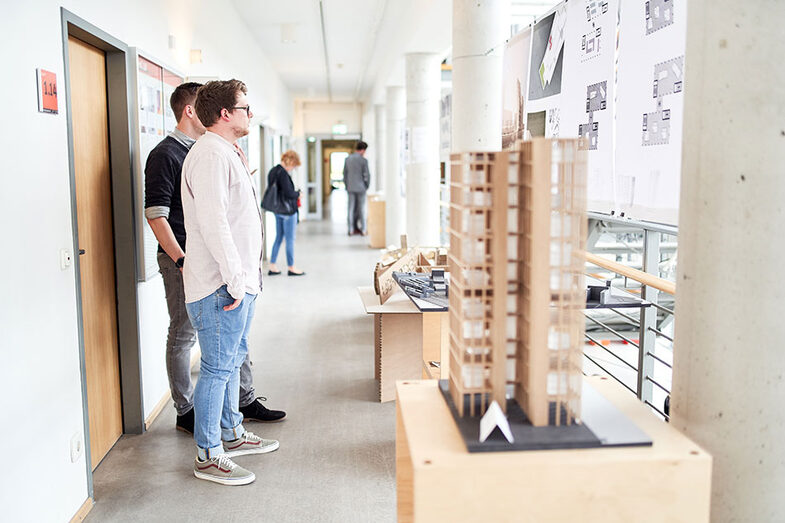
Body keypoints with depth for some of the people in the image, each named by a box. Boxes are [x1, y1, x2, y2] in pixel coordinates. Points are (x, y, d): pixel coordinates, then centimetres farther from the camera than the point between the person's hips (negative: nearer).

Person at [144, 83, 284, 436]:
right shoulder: (166, 154, -10)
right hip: (184, 261, -8)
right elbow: (156, 215, -15)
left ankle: (246, 400, 25)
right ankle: (186, 413, 15)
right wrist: (182, 261, -21)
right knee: (183, 336, 3)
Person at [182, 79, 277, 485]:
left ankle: (231, 434, 33)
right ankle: (208, 456, 9)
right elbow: (212, 222, -24)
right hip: (220, 285, -11)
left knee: (233, 360, 19)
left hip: (239, 281, 11)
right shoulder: (210, 154, -16)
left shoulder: (226, 152, 18)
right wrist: (233, 280, -23)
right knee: (218, 367, -3)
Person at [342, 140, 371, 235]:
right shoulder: (363, 160, -10)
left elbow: (345, 174, 8)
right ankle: (363, 230, 9)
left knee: (351, 209, 7)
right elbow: (367, 175, -8)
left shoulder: (347, 159, 3)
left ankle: (351, 230, 9)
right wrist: (367, 185, 7)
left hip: (350, 188, 4)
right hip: (361, 188, -3)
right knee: (362, 209, 4)